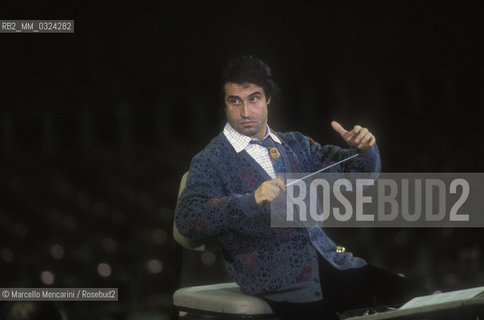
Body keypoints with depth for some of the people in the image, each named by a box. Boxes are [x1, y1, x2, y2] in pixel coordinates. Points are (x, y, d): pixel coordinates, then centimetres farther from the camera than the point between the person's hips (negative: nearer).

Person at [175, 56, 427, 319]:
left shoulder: (295, 145, 21)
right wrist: (252, 201, -28)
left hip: (330, 261, 5)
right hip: (278, 281, -5)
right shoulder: (211, 162, 2)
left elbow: (361, 172, 25)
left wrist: (364, 148, 0)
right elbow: (187, 219, -15)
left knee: (408, 296, -17)